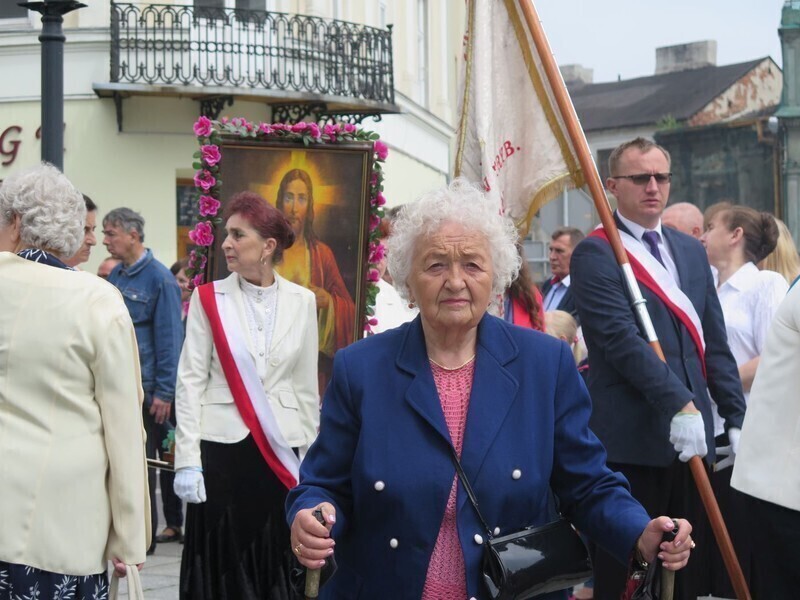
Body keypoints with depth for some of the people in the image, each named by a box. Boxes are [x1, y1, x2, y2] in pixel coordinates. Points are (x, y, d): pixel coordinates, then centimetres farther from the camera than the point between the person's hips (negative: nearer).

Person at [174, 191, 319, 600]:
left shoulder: (302, 302, 4)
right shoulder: (209, 298, 0)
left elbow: (307, 386, 9)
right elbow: (191, 381, -2)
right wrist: (187, 459, -9)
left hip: (281, 449, 2)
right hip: (222, 446, -1)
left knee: (274, 563, 7)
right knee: (220, 564, 4)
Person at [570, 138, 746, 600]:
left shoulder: (691, 250, 15)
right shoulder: (595, 254, -7)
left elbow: (714, 342, 14)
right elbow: (623, 340, -18)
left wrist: (737, 417, 7)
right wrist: (679, 404, -25)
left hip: (692, 436, 7)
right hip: (631, 440, -6)